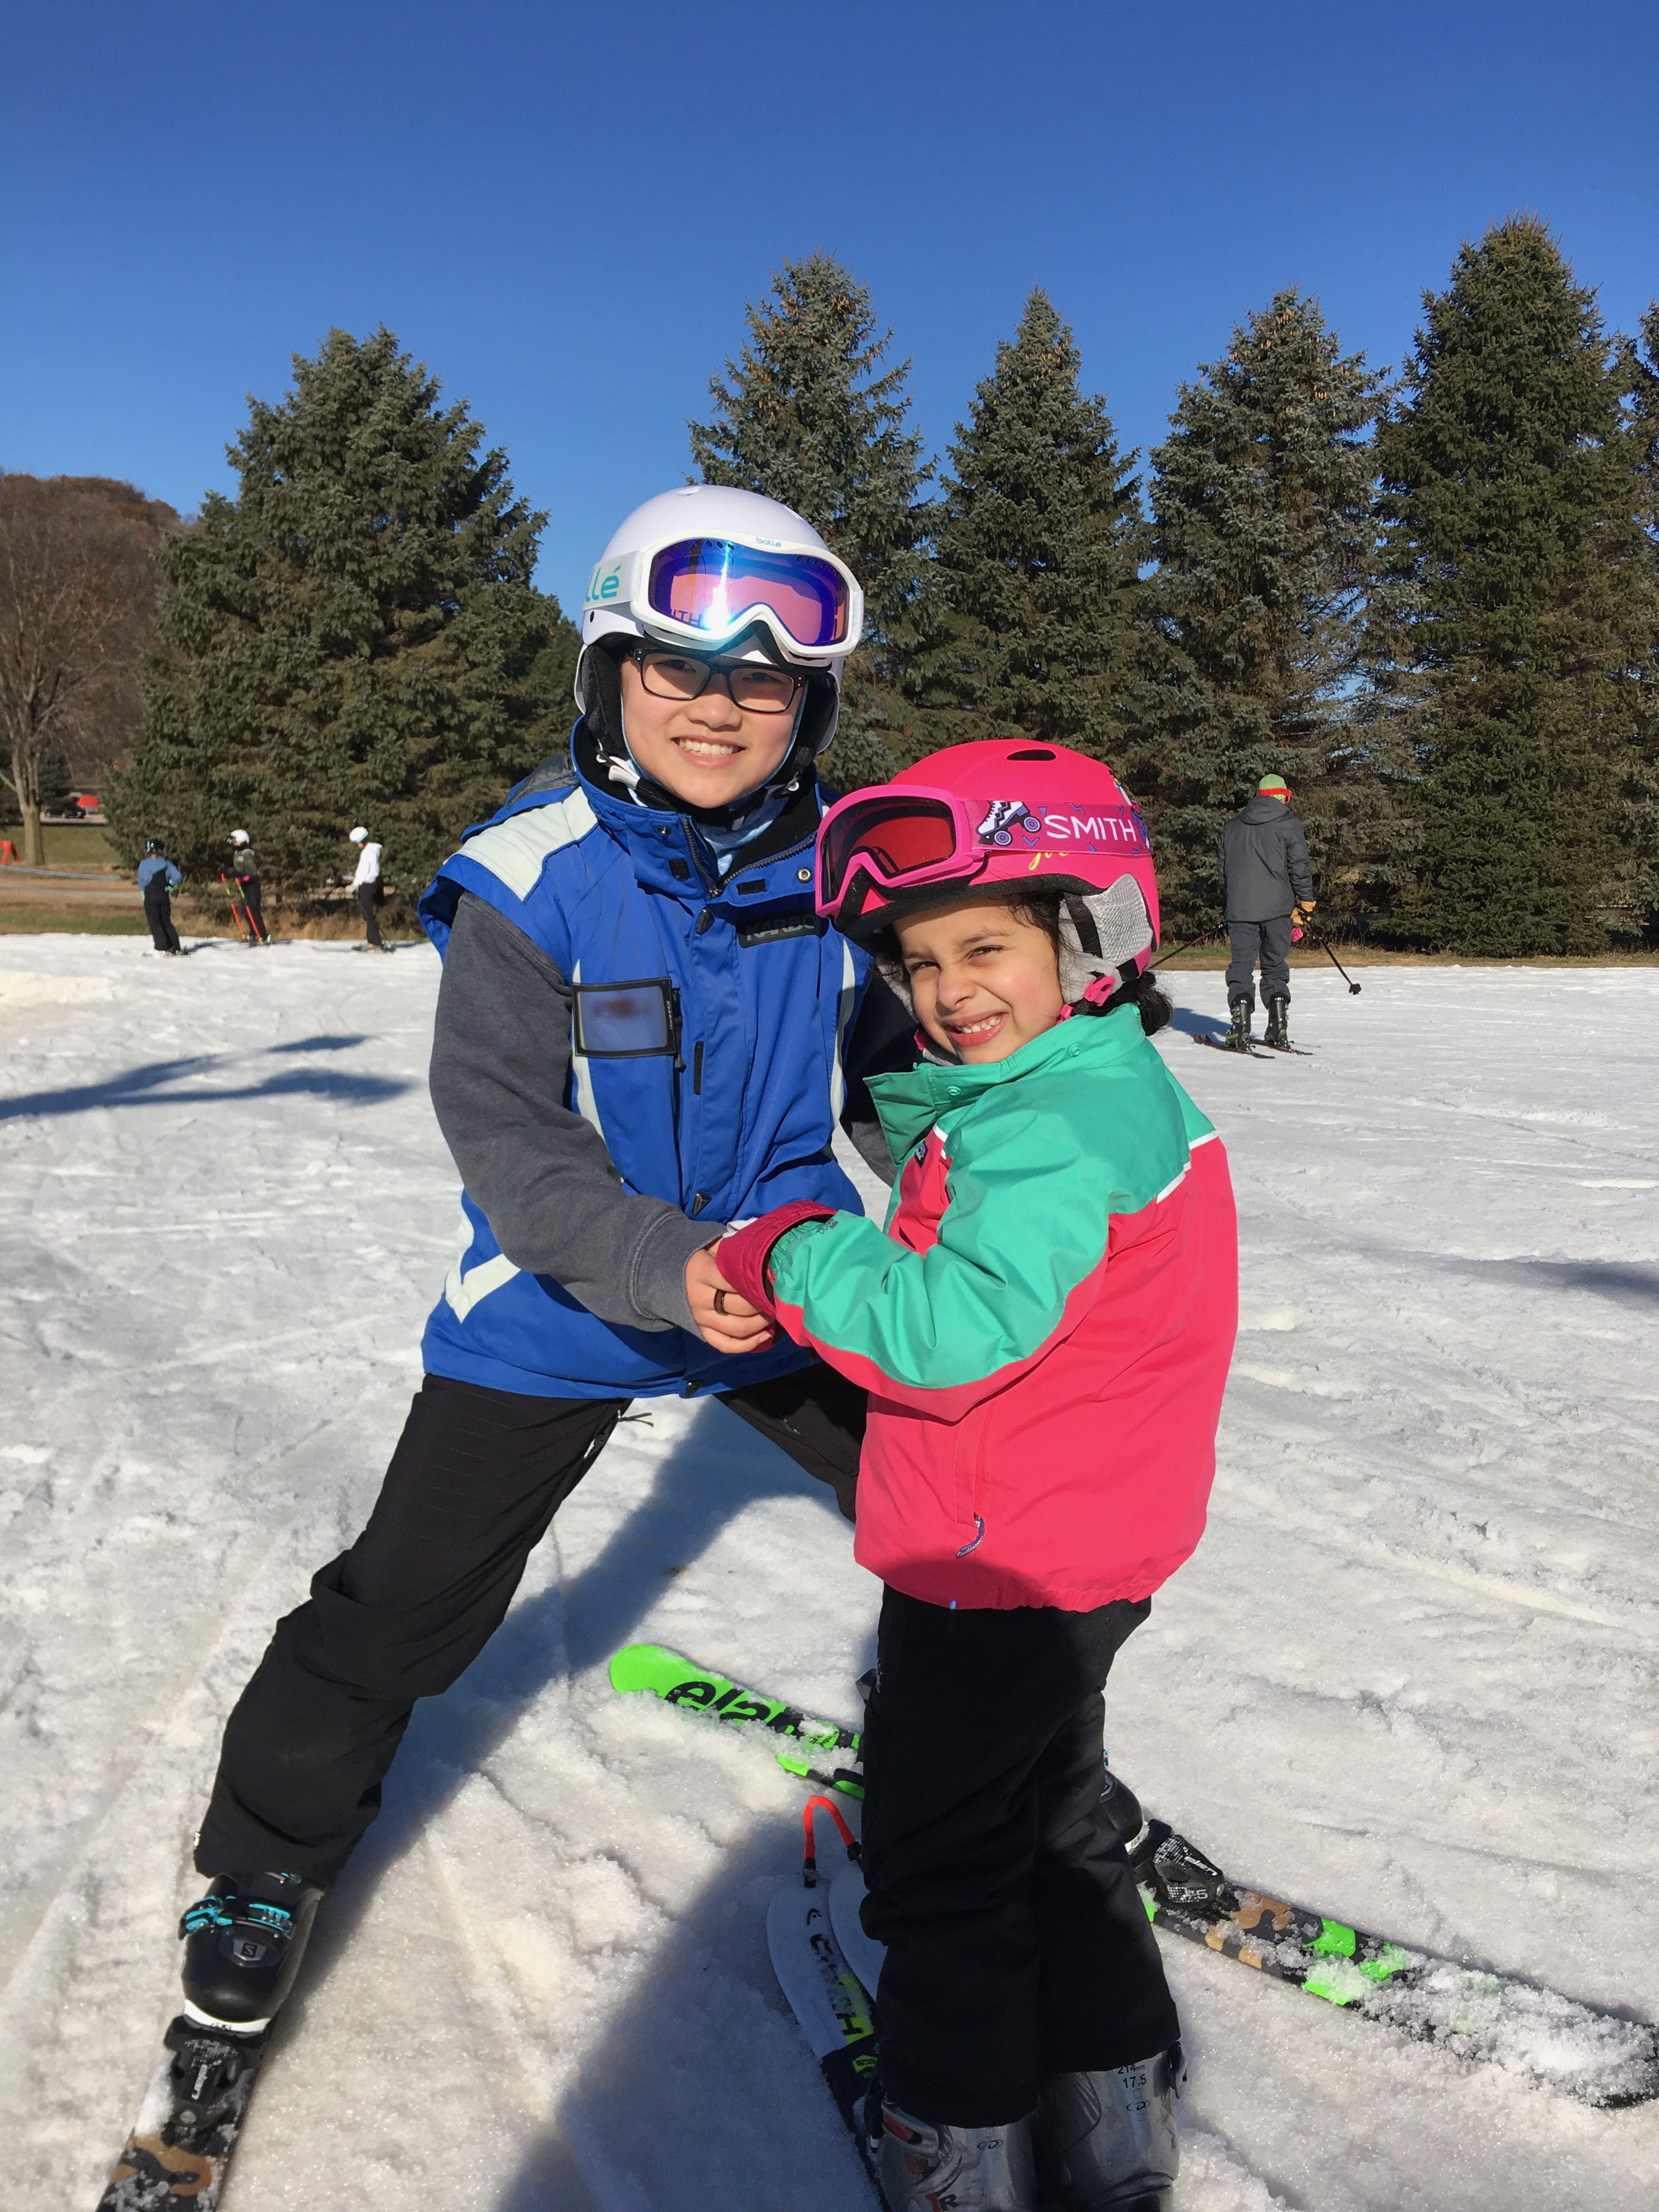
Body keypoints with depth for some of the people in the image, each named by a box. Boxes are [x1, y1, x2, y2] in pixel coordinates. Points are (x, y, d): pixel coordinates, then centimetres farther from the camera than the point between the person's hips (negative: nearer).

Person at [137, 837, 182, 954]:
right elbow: (178, 877, -9)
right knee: (167, 922, 13)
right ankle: (177, 948, 9)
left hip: (150, 897, -3)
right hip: (164, 896, 3)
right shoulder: (166, 863, -2)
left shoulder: (144, 864, -6)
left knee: (155, 923, 3)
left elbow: (141, 881, 1)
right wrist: (170, 887, 8)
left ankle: (163, 948, -4)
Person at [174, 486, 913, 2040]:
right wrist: (661, 1267, -38)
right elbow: (503, 1127, -23)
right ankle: (267, 1859, 30)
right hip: (558, 1307, -3)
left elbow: (888, 1071, 6)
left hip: (789, 1283, 4)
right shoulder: (529, 875, -19)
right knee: (404, 1606, 1)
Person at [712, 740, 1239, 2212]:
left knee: (939, 1855, 10)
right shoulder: (1112, 1091, 6)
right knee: (1050, 1821, 25)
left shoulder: (1053, 1129, -27)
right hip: (1082, 1549, 10)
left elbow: (956, 1331, -34)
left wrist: (791, 1256, -21)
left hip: (997, 1561, -10)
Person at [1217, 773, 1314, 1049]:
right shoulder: (1288, 825, 1)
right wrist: (1306, 902, 6)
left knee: (1241, 965, 3)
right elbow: (1299, 868, -3)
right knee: (1276, 967, 8)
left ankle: (1241, 1029, -8)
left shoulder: (1231, 827, 13)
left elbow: (1221, 868, 17)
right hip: (1277, 908, -2)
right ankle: (1279, 1030, 4)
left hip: (1239, 909, 2)